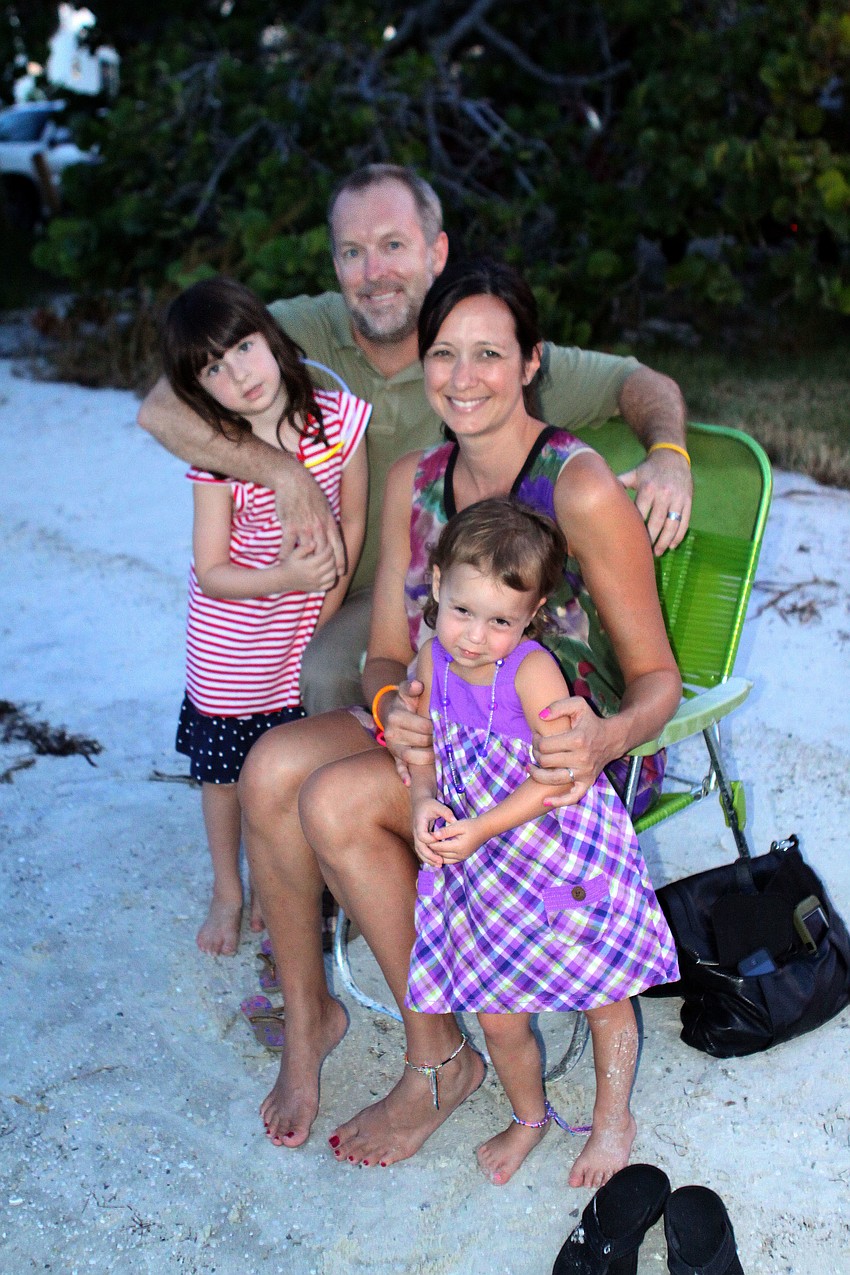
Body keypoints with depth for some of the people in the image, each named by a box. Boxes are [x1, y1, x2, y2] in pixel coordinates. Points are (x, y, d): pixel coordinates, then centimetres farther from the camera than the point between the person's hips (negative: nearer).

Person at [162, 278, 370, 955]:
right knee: (224, 771, 13)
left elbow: (352, 519, -3)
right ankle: (227, 893, 37)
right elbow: (211, 570, -15)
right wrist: (286, 579, -30)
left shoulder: (339, 419, -15)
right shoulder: (217, 460, -20)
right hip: (228, 642, -1)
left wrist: (325, 608, -4)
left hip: (303, 639, 1)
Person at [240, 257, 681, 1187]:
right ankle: (306, 1010, 2)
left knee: (337, 802, -26)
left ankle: (439, 1059, -5)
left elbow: (657, 678, -15)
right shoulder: (413, 482, 1)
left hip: (571, 754, -6)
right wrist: (393, 707, -20)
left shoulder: (580, 490, -19)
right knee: (273, 764, -20)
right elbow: (386, 654, 4)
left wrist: (607, 738, -38)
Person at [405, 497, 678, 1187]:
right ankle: (529, 1117, 42)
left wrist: (482, 828, -27)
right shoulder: (433, 661, -6)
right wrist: (425, 802, -15)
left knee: (605, 998, 14)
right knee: (499, 1017, 13)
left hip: (567, 857, -4)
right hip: (488, 872, 5)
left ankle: (613, 1115, 41)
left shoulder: (532, 670, -23)